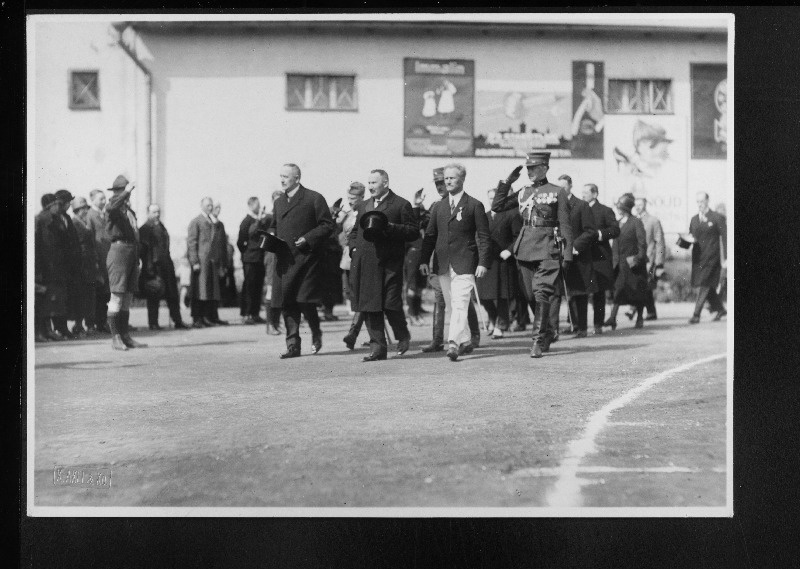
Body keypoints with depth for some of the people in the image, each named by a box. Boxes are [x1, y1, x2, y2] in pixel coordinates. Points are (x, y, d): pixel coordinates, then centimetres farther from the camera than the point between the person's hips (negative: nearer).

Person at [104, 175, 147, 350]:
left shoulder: (130, 211, 21)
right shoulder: (113, 208, -3)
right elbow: (110, 208, -30)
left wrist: (137, 260, 20)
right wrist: (126, 191, -27)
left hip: (132, 253, 8)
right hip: (119, 250, -8)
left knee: (128, 297, 10)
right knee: (117, 296, -8)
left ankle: (125, 336, 15)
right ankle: (115, 337, -5)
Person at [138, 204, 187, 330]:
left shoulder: (162, 227, 19)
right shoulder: (144, 229, -3)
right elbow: (142, 249, -8)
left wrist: (169, 262, 15)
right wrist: (148, 266, -15)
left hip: (166, 265, 6)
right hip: (153, 267, -6)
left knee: (173, 295, 4)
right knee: (154, 296, -1)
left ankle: (178, 321, 8)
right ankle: (153, 323, 7)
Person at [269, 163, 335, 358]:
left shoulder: (314, 199, -2)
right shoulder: (279, 202, 18)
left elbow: (327, 225, -4)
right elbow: (273, 226, 28)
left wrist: (308, 238, -14)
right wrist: (271, 236, 6)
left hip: (306, 258, -6)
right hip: (284, 260, 6)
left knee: (305, 301, -8)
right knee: (287, 304, 3)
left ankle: (316, 333, 19)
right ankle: (293, 345, 9)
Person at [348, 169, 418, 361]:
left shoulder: (401, 205, 2)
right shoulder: (362, 206, 21)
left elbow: (414, 231, -3)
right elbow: (354, 231, 28)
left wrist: (390, 227, -15)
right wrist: (353, 248, 9)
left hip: (389, 264, -5)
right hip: (365, 264, 5)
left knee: (391, 304, -6)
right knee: (370, 305, 3)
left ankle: (403, 336, 20)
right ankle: (377, 347, 8)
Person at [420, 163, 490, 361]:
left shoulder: (475, 206, 0)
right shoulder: (440, 207, 15)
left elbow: (483, 237, -2)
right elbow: (430, 235, 15)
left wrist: (482, 263, -10)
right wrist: (424, 260, 5)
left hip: (464, 265, -5)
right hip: (443, 264, 6)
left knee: (459, 306, -15)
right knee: (451, 307, 10)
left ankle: (454, 343, -19)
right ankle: (465, 341, 22)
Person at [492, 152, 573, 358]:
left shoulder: (557, 192, -1)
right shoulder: (523, 192, 12)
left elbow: (566, 226, -1)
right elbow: (497, 206, 9)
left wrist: (567, 255, -6)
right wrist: (507, 182, 4)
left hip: (547, 249, -5)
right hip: (525, 248, 5)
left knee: (541, 294, -13)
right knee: (531, 296, 10)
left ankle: (538, 341, -10)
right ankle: (546, 334, 28)